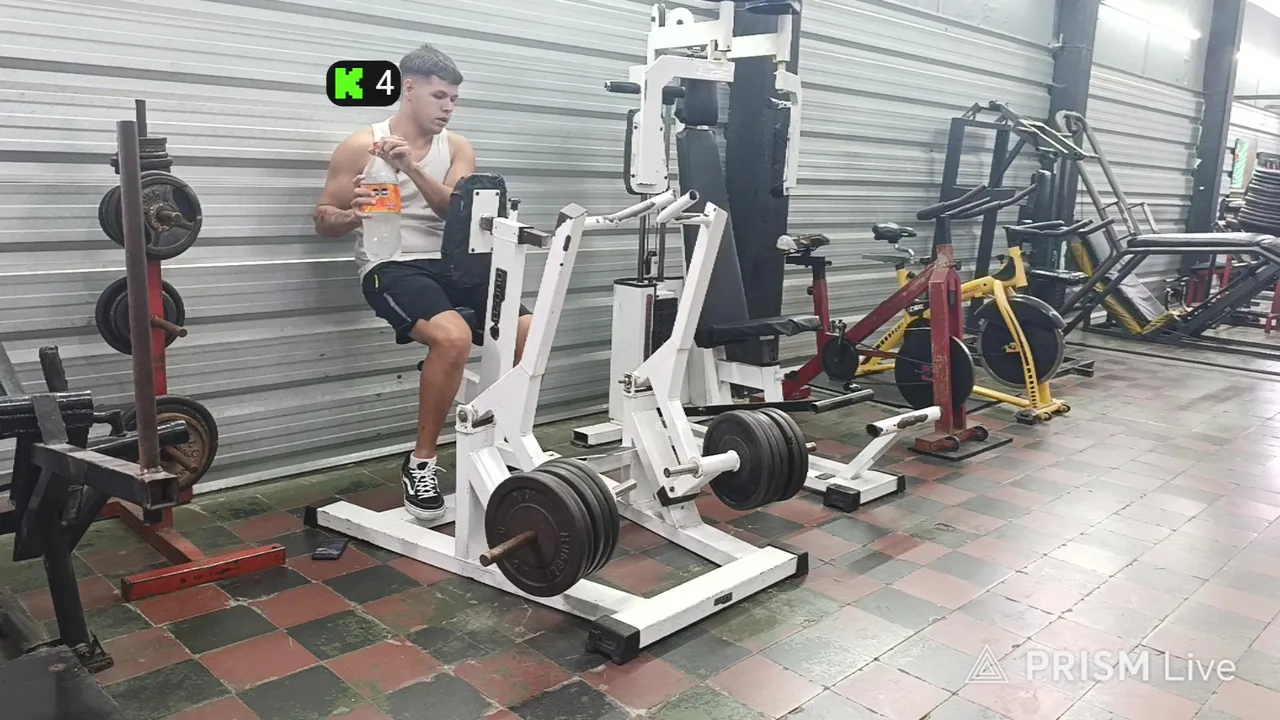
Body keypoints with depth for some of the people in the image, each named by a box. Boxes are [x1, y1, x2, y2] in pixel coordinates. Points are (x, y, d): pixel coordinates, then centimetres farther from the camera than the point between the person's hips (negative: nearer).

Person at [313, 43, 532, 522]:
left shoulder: (458, 148, 10)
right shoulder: (361, 146, 1)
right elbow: (323, 219, 3)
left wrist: (412, 169, -22)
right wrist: (351, 215, -20)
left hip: (449, 262, 5)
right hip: (390, 267, -5)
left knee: (529, 332, -13)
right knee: (453, 336, -34)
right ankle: (421, 462, -16)